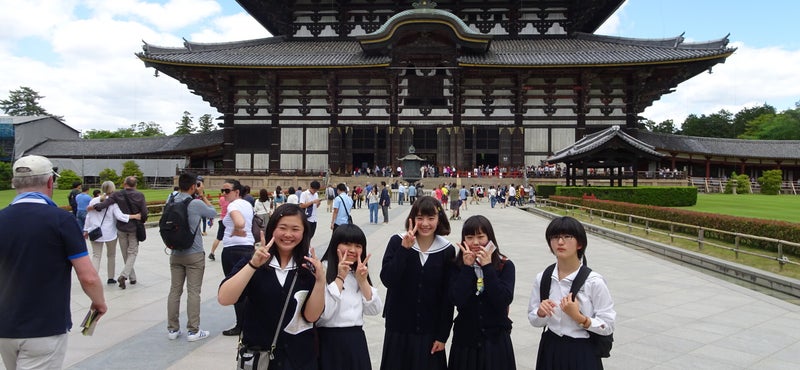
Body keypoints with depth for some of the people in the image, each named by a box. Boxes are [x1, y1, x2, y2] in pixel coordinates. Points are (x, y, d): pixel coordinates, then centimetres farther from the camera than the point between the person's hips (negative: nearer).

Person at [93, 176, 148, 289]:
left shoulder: (117, 195, -7)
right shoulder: (139, 195, -9)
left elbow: (105, 203, -22)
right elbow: (144, 213, -9)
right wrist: (140, 222, 10)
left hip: (121, 228, 1)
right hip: (134, 228, -1)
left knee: (125, 254, 14)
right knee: (132, 252, 6)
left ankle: (132, 277, 20)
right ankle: (124, 275, -12)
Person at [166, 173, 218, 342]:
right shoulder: (197, 204, -15)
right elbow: (213, 213, 2)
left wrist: (198, 197, 11)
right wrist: (203, 196, 8)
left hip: (176, 254, 5)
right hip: (194, 255, -5)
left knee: (175, 291, 10)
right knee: (193, 292, 1)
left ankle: (172, 329, 19)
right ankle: (193, 330, 7)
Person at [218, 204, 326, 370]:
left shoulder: (309, 267, -4)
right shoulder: (251, 262, -6)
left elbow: (311, 316, -10)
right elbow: (224, 299, -20)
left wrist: (320, 280, -23)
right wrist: (253, 265, -29)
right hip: (257, 353, -1)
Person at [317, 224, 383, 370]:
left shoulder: (359, 272, 10)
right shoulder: (323, 271, -11)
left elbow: (375, 310, 1)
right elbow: (324, 313, -22)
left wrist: (363, 281, -10)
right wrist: (340, 278, -20)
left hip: (357, 340, 6)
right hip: (330, 341, -6)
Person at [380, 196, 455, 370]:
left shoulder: (447, 250, -4)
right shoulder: (397, 242, -7)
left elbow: (448, 296, -1)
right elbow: (387, 280, -17)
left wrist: (442, 335, -1)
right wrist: (404, 248, -23)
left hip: (430, 330, 1)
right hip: (398, 328, 0)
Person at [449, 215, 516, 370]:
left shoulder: (505, 265, -4)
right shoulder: (458, 266, -2)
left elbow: (504, 300, -17)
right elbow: (457, 300, -14)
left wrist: (487, 267, -18)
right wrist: (467, 267, -16)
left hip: (496, 339, -1)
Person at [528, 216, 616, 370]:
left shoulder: (594, 282, -14)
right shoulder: (542, 278, -4)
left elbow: (607, 326, -9)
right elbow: (534, 321, 4)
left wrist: (578, 317, -22)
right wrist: (541, 312, -16)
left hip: (582, 353, -3)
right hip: (550, 351, 3)